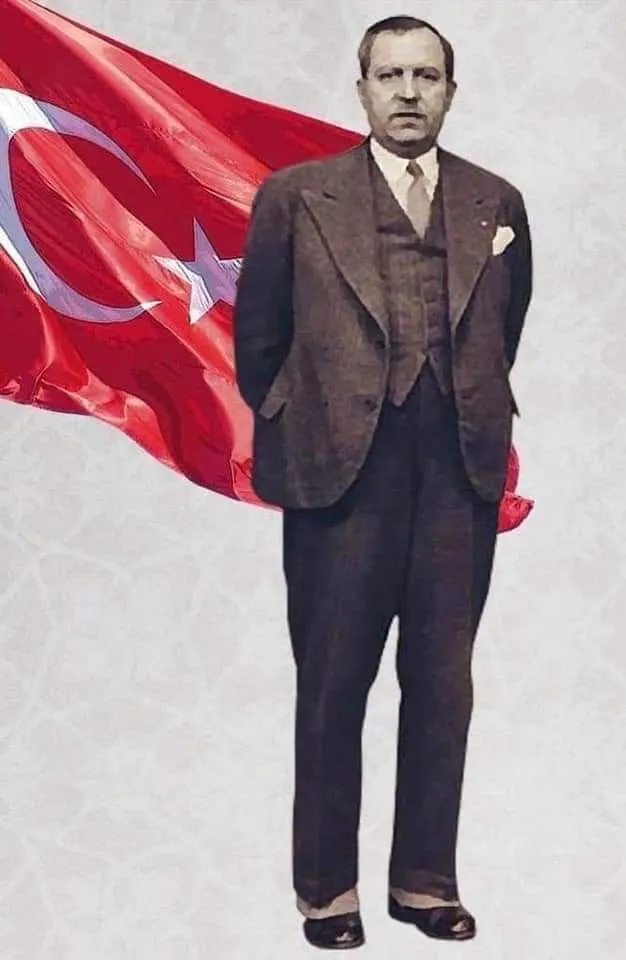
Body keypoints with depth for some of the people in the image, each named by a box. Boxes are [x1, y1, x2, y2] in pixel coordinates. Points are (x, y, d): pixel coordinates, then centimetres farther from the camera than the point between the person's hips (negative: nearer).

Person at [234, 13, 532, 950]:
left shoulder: (497, 205, 9)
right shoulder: (295, 197, 1)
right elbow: (258, 336, 8)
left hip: (461, 480, 3)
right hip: (341, 476, -2)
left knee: (442, 684, 8)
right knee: (332, 685, 5)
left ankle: (426, 878, 22)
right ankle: (327, 884, 18)